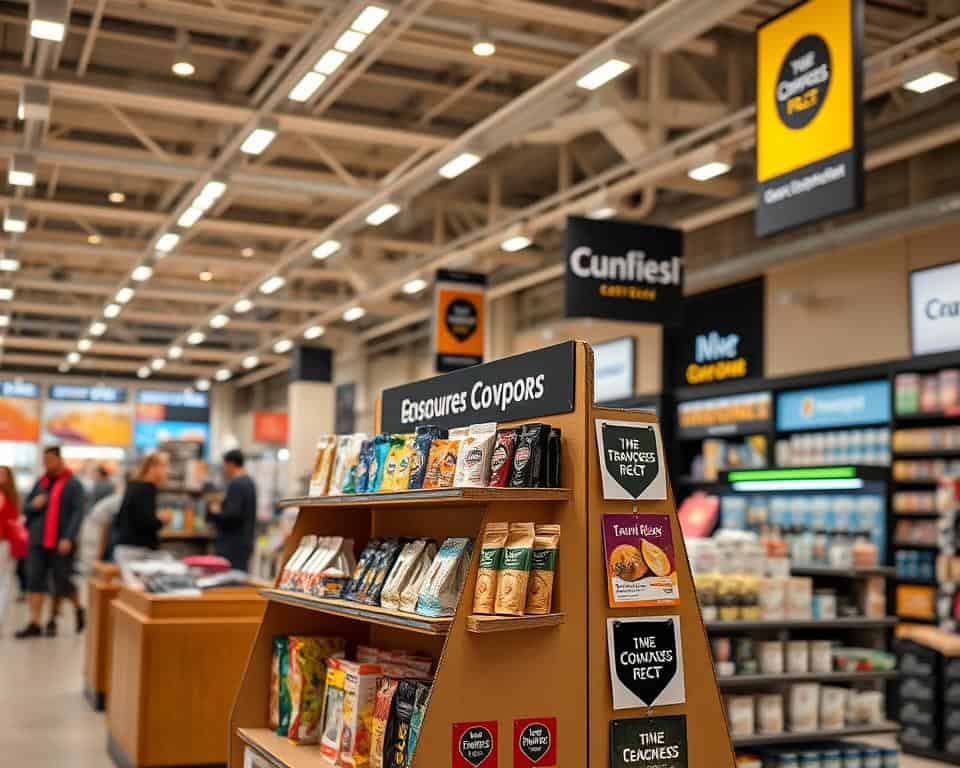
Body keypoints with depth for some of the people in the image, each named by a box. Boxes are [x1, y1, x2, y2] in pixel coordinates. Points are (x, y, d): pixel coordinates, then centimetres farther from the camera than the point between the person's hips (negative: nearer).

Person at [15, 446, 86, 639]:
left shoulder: (73, 484, -2)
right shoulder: (41, 482, 13)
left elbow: (78, 513, -10)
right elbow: (25, 507, 18)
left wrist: (69, 538, -20)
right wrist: (34, 505, -7)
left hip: (60, 543, -5)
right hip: (37, 541, 5)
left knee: (62, 581, 1)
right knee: (35, 581, -1)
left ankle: (78, 608, 27)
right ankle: (34, 624, 0)